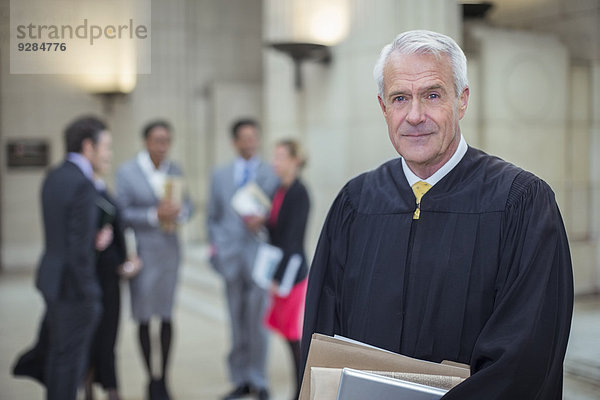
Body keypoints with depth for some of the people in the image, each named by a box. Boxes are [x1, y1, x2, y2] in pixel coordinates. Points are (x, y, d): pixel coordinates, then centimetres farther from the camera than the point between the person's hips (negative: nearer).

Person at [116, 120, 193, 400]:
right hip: (141, 250, -3)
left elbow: (187, 204, 13)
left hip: (169, 251, 3)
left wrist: (179, 212, -9)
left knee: (167, 316, 4)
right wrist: (153, 215, -19)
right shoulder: (127, 172, -4)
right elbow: (122, 213, -8)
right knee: (144, 318, 4)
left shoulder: (174, 171, 8)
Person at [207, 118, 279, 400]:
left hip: (259, 255, -2)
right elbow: (213, 216, 16)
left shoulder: (272, 174, 6)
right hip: (231, 257, 2)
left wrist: (263, 221, -14)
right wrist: (216, 244, 3)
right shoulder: (220, 176, 14)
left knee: (257, 321, -3)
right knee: (237, 322, 6)